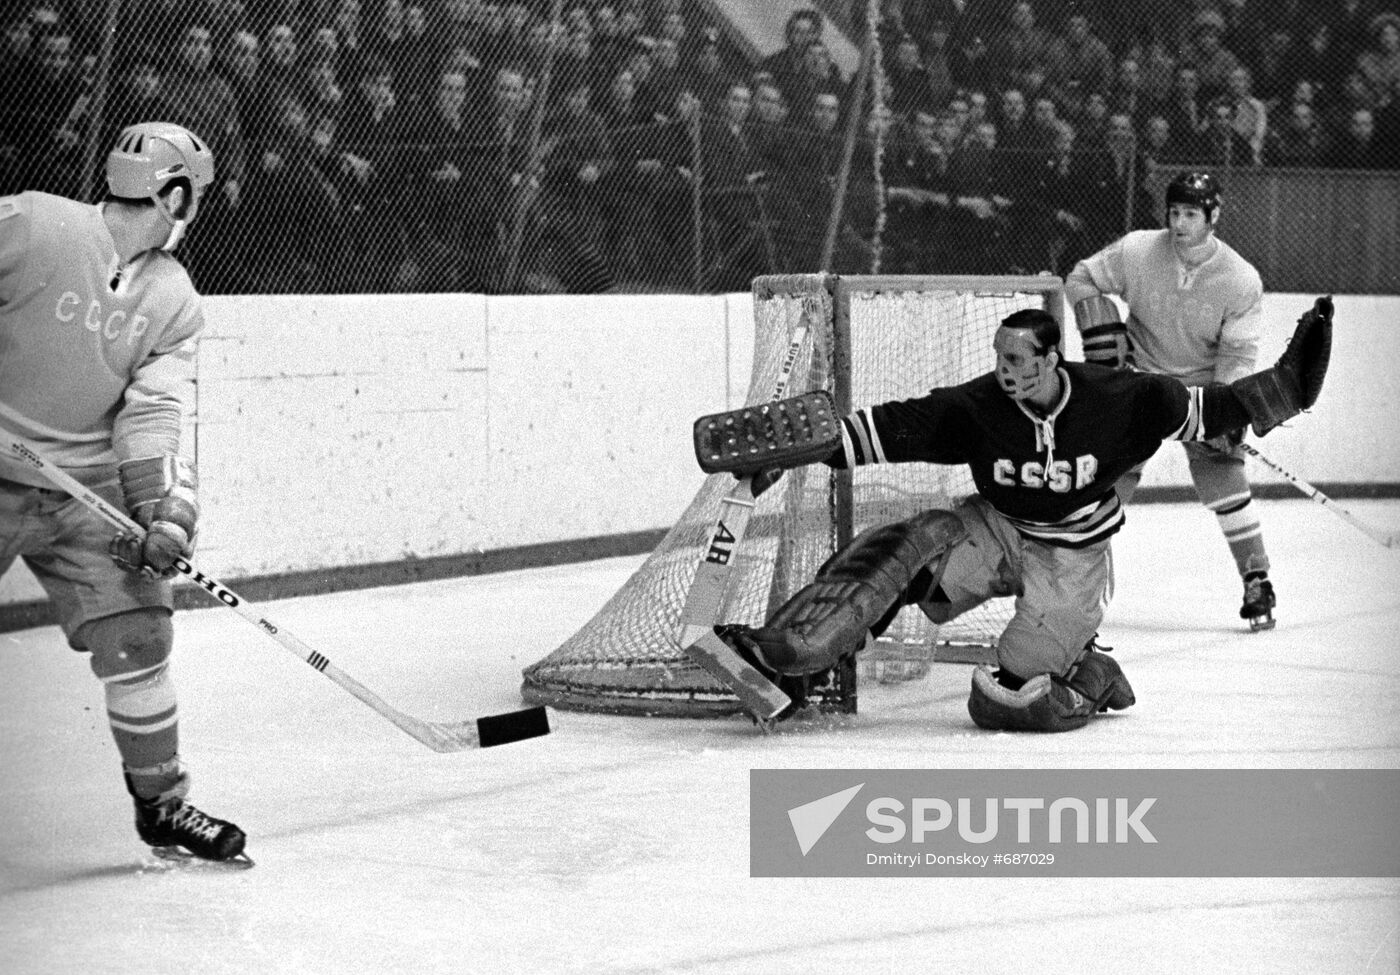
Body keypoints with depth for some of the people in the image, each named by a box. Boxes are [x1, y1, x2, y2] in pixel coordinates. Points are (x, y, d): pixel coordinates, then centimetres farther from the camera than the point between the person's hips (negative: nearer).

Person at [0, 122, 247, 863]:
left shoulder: (173, 303, 1)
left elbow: (154, 413, -6)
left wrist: (165, 511, -19)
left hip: (89, 491, 4)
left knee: (136, 635, -1)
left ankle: (161, 802, 14)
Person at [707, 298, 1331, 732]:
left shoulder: (1114, 400, -19)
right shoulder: (979, 406, -16)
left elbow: (1202, 408, -9)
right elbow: (894, 427, -17)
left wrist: (1285, 385, -14)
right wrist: (794, 449, -22)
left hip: (1074, 558, -3)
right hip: (998, 532, 3)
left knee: (1001, 703, -14)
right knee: (904, 551, -26)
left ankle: (1088, 680, 15)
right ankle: (781, 660, -31)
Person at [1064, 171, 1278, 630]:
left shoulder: (1241, 280, -17)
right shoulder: (1136, 251, -15)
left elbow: (1238, 354, -14)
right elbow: (1081, 279, 0)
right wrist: (1102, 331, -14)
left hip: (1204, 386, -1)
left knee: (1223, 480, -13)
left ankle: (1257, 582, -1)